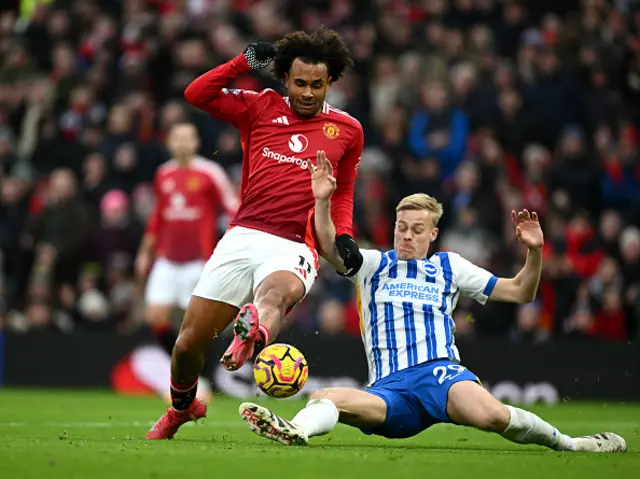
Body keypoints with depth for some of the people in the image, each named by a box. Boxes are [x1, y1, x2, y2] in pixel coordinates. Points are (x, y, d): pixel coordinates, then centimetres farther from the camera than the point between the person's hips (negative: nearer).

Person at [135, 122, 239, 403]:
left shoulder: (209, 173, -7)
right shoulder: (163, 175, 9)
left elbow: (233, 209, -5)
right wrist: (146, 251, 21)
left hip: (199, 261, -5)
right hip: (167, 260, 5)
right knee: (155, 315, -3)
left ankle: (198, 381, 7)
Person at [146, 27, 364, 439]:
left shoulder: (348, 130, 13)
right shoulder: (261, 108, 11)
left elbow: (343, 192, 24)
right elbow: (196, 94, 8)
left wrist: (344, 236, 7)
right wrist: (246, 62, 1)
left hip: (293, 248, -2)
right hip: (243, 237, 2)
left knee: (277, 293, -40)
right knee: (189, 342, 2)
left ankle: (253, 334, -76)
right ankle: (182, 408, 33)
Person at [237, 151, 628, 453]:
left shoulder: (449, 267, 20)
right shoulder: (374, 265, 21)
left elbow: (519, 292, 20)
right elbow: (330, 247, 1)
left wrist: (534, 252, 2)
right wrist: (323, 201, -15)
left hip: (440, 371, -1)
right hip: (388, 388, 1)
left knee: (491, 415, -34)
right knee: (325, 399, -32)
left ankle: (570, 444, -17)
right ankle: (297, 431, -61)